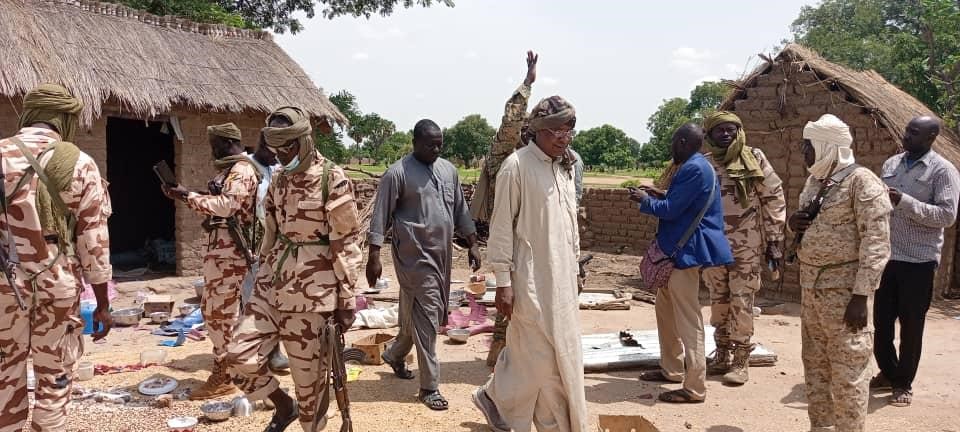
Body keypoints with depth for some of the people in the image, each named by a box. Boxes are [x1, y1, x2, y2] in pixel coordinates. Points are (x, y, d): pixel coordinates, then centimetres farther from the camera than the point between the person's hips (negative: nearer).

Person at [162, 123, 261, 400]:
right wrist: (187, 196, 11)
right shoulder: (229, 170, 20)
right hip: (219, 249, 11)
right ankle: (223, 370, 25)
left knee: (222, 312, -6)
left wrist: (186, 196, -20)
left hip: (229, 252, -11)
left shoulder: (241, 171, -13)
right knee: (211, 310, 15)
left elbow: (226, 205, -24)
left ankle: (223, 379, 3)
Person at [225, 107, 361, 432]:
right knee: (241, 356, -1)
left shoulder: (333, 180, -11)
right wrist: (264, 277, 19)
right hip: (273, 285, 6)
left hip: (312, 292, -6)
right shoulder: (280, 180, 9)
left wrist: (346, 300, -12)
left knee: (309, 375, 4)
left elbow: (346, 244, -11)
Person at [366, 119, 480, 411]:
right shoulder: (398, 173, -9)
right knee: (426, 315, -7)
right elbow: (381, 217, -9)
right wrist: (374, 256, -13)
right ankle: (429, 386, 3)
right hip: (415, 254, -7)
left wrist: (472, 244, 14)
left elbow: (460, 210, 18)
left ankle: (394, 354, 42)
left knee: (416, 312, 17)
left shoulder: (448, 170, 12)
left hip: (442, 253, 7)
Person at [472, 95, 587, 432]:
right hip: (531, 279, -7)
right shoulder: (516, 165, -13)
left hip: (561, 278, 7)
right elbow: (501, 227, -14)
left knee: (562, 354, 13)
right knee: (536, 357, -1)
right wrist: (503, 281, -16)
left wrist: (574, 270, 16)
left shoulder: (566, 168, 10)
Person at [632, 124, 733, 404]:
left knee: (688, 319, -6)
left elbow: (671, 210, -18)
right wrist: (660, 196, 17)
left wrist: (645, 201, -3)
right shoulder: (696, 166, 15)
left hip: (687, 251, -11)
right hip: (679, 249, 11)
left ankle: (694, 389, 1)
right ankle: (672, 369, 32)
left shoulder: (694, 168, -19)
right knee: (665, 307, 20)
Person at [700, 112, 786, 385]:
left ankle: (741, 360, 8)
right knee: (719, 301, 11)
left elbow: (774, 198, -3)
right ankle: (722, 354, 24)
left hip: (747, 246, -3)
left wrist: (774, 240, -5)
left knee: (742, 302, -1)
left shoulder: (754, 159, -3)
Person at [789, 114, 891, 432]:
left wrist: (861, 295, -20)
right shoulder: (815, 181, 13)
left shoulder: (861, 181, -12)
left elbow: (876, 243, -16)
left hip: (843, 287, -8)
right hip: (810, 284, 8)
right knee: (814, 363, 14)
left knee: (847, 369, -2)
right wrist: (795, 223, 3)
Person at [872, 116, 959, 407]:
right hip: (886, 256, 5)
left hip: (918, 260, -5)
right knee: (881, 320, 12)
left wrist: (904, 201, -25)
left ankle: (904, 383, 19)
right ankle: (888, 373, 30)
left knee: (911, 325, 6)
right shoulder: (891, 164, 9)